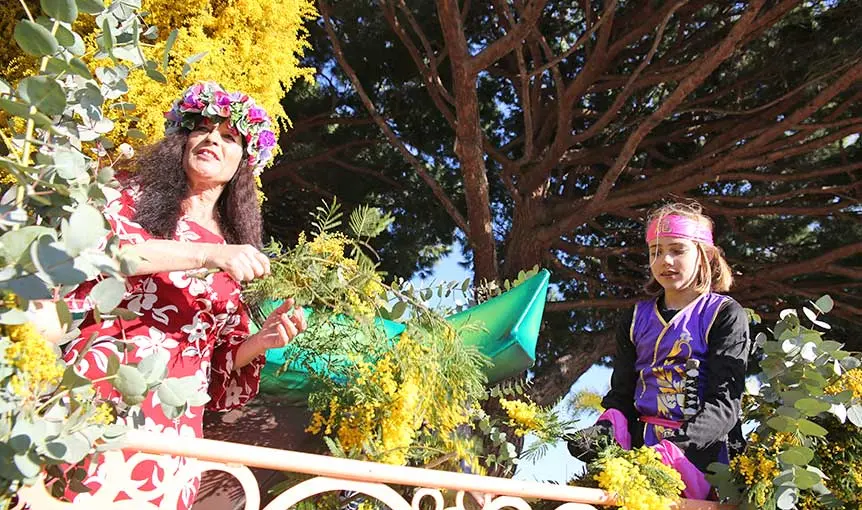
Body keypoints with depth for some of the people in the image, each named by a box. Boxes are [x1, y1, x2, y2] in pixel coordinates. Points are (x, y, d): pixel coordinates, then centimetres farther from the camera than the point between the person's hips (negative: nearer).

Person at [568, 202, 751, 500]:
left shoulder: (725, 315, 2)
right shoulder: (636, 319, 17)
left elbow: (725, 400, -8)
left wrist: (681, 445, -24)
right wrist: (605, 430, -6)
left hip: (703, 448, -3)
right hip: (641, 445, 4)